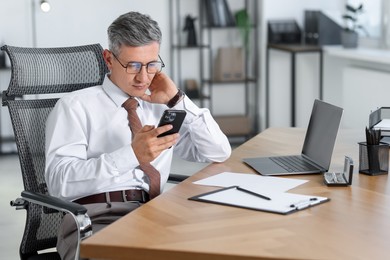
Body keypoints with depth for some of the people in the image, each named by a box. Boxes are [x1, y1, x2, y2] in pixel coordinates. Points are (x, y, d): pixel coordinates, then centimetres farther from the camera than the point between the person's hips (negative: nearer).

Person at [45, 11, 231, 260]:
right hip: (96, 219, -4)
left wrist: (177, 101, 6)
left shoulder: (162, 108, 19)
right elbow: (59, 180, -9)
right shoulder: (75, 105, 5)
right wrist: (131, 155, -20)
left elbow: (219, 153, 14)